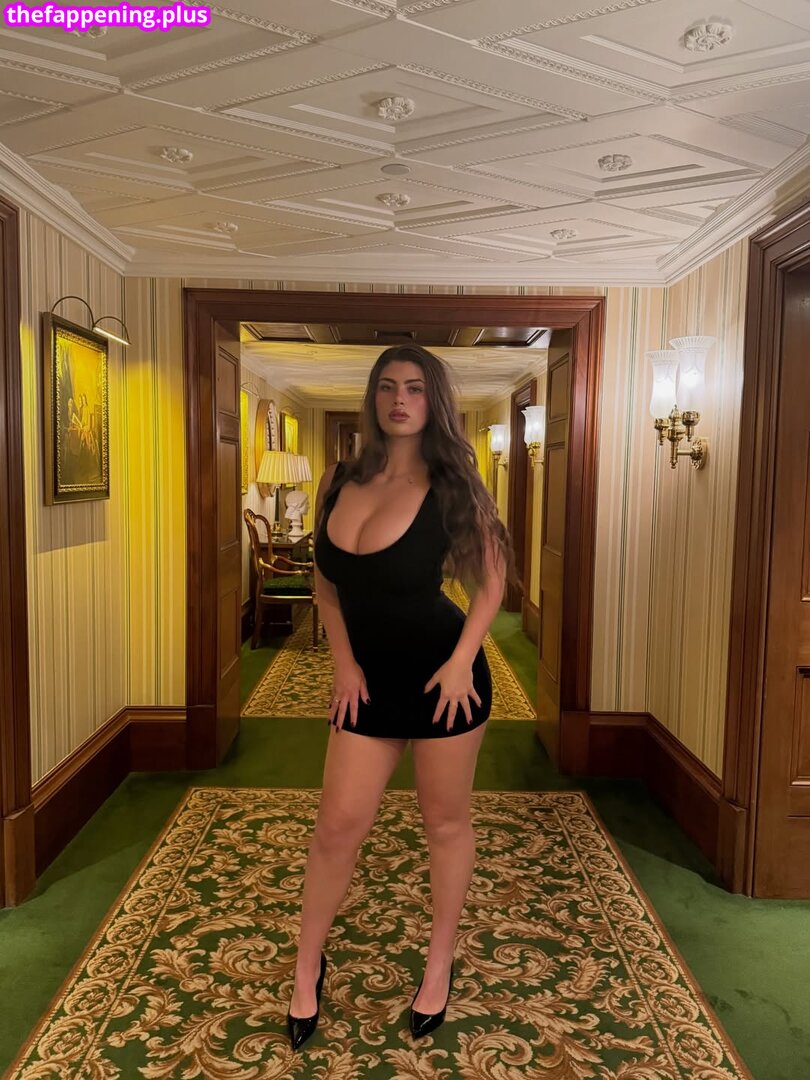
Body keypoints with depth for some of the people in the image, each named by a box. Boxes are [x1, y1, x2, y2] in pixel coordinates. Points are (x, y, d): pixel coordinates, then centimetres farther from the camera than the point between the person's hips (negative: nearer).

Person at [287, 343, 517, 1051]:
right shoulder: (340, 481, 1)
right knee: (338, 825, 9)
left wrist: (461, 660, -13)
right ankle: (308, 966, 32)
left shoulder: (449, 485, -9)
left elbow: (492, 577, -3)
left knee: (446, 821, 12)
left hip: (441, 673, -3)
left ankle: (440, 964, 35)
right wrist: (344, 660, 0)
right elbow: (326, 580, 9)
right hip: (370, 677, 3)